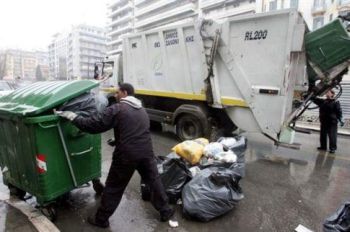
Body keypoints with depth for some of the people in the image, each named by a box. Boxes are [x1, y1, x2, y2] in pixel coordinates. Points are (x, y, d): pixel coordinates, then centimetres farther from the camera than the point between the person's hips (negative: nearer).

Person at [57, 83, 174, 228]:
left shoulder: (117, 109, -9)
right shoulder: (142, 110, 16)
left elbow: (94, 125, -11)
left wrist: (73, 117, 1)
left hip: (127, 155, -5)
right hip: (146, 152, 6)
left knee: (113, 188, 12)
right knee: (154, 181, 20)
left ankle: (101, 219, 29)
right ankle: (165, 211, 33)